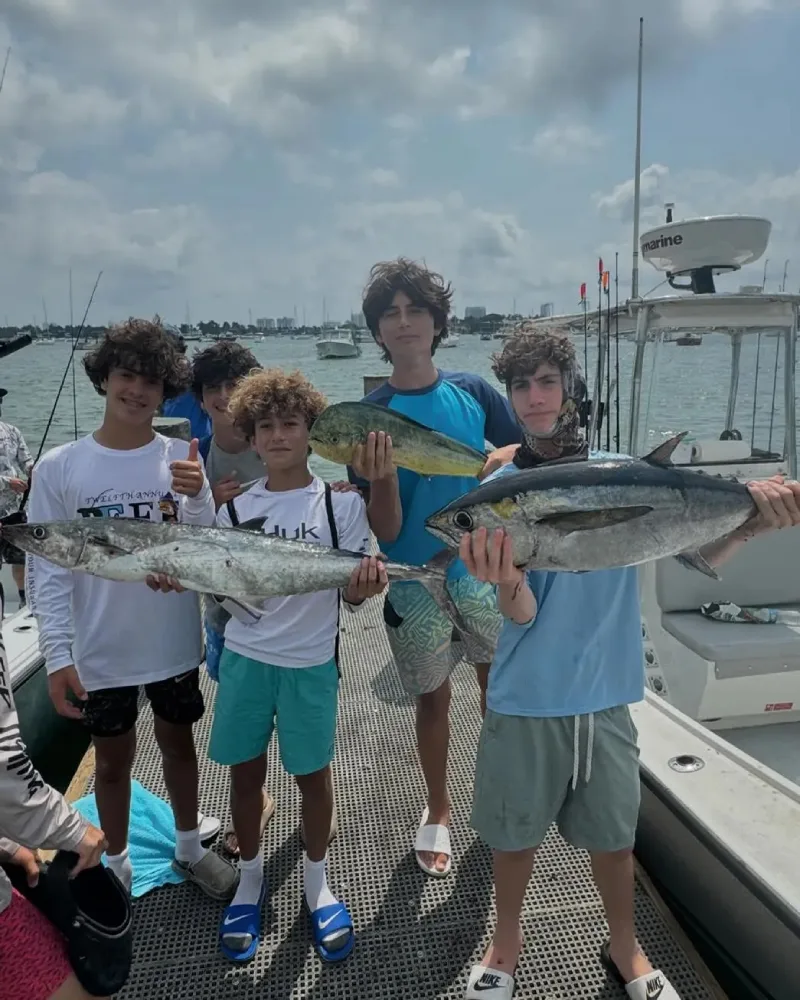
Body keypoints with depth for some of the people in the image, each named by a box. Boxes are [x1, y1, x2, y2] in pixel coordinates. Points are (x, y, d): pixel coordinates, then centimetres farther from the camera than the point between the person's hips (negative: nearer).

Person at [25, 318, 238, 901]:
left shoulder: (182, 458, -8)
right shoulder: (59, 467, -9)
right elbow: (47, 570, -7)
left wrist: (197, 498, -30)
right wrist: (58, 655, -11)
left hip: (174, 641, 1)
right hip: (101, 650, -1)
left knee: (178, 741, 20)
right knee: (114, 758, 18)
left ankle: (189, 847, 44)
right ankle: (117, 864, 42)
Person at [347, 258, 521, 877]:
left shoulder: (473, 391, -5)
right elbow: (386, 531, -14)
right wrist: (381, 477, -33)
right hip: (417, 585, -2)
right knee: (433, 699, 14)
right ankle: (438, 810, 39)